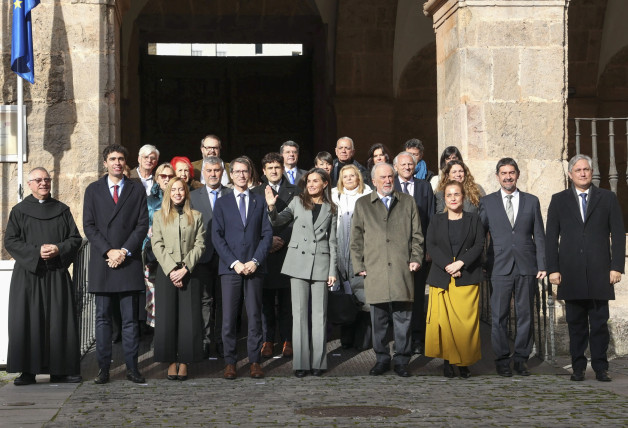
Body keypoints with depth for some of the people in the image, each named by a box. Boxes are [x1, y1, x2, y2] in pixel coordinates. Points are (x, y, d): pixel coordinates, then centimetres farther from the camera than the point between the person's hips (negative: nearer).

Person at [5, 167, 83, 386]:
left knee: (59, 322, -1)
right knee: (27, 322, -5)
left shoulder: (62, 210, 12)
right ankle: (27, 371, 0)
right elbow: (10, 241, -1)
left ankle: (59, 370, 5)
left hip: (57, 274, 2)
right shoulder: (19, 211, 7)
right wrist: (36, 252, -13)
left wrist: (59, 249, -11)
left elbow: (75, 238, 8)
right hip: (27, 273, -1)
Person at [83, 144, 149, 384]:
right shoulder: (93, 190, 10)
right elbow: (89, 226, 3)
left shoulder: (137, 190, 10)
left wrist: (124, 251, -9)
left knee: (130, 319, 0)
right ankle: (103, 368, 5)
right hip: (101, 262, 1)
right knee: (103, 317, 2)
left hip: (129, 262, 0)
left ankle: (132, 367, 3)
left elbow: (142, 225, 3)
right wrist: (108, 251, -9)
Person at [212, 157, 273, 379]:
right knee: (228, 317, -3)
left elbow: (267, 234, 6)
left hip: (254, 267, 1)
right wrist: (234, 262, -9)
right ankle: (230, 362, 3)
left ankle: (254, 361, 7)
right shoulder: (222, 203, 9)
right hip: (230, 267, -1)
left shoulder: (260, 202, 12)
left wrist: (255, 261, -8)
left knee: (254, 316, 2)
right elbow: (217, 237, 2)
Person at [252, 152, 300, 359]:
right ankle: (267, 340, 6)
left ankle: (287, 340, 5)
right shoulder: (256, 192, 11)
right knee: (266, 299, 0)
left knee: (286, 300, 0)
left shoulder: (294, 192, 11)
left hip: (287, 251, 0)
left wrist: (282, 240, -8)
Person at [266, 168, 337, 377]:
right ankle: (301, 362, 3)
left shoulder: (330, 209, 10)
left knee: (319, 314, 2)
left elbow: (332, 241, 9)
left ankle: (318, 362, 7)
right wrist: (271, 207, -18)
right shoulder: (298, 202, 8)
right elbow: (277, 221, 3)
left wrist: (332, 270, 4)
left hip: (320, 263, 0)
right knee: (299, 313, 0)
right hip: (298, 262, 0)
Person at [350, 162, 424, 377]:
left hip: (402, 270, 0)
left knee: (403, 318, -1)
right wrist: (359, 266, 4)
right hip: (374, 271, 0)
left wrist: (416, 258, 1)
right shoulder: (362, 205, 13)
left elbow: (416, 235, 13)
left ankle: (401, 360, 8)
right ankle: (382, 359, 13)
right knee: (378, 319, 3)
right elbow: (356, 240, 12)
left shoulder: (408, 202, 14)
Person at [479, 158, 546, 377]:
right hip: (500, 267, -1)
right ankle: (502, 360, 8)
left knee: (526, 314, 3)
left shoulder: (532, 201, 11)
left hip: (526, 267, 1)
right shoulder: (487, 202, 8)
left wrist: (542, 265, 2)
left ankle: (521, 359, 12)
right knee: (499, 315, -1)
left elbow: (539, 236, 9)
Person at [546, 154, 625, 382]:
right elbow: (551, 237, 7)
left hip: (600, 272, 0)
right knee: (576, 323, 4)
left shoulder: (607, 198, 9)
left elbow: (618, 234, 5)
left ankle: (600, 368, 7)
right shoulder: (559, 200, 10)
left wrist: (617, 267, -3)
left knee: (600, 322, 1)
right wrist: (553, 269, -1)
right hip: (571, 273, 1)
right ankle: (578, 367, 10)